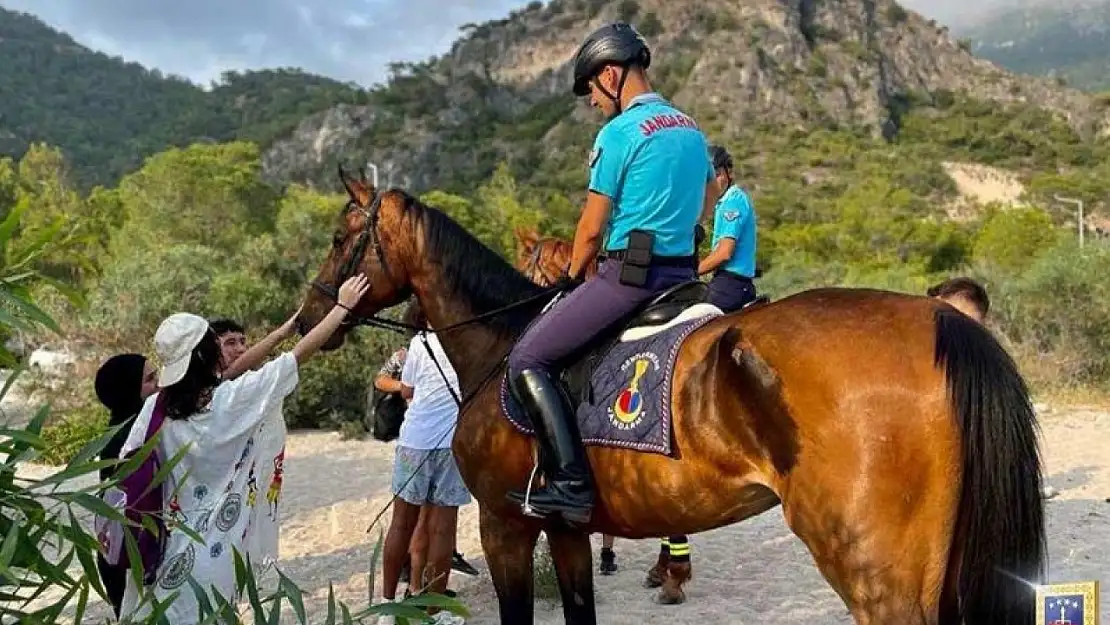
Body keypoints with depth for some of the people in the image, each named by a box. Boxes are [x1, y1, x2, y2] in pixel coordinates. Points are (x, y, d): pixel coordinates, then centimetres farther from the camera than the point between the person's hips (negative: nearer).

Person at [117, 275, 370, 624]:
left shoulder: (156, 406, -3)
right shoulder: (231, 401, -15)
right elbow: (301, 355, -9)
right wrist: (343, 306, 2)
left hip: (158, 548, 5)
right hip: (208, 554, -5)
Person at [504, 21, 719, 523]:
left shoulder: (619, 132, -10)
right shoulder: (691, 129, 15)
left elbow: (592, 228, -6)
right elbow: (707, 203, 30)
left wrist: (572, 276, 10)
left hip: (628, 274, -9)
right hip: (681, 272, 9)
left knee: (528, 360, -6)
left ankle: (572, 484, -15)